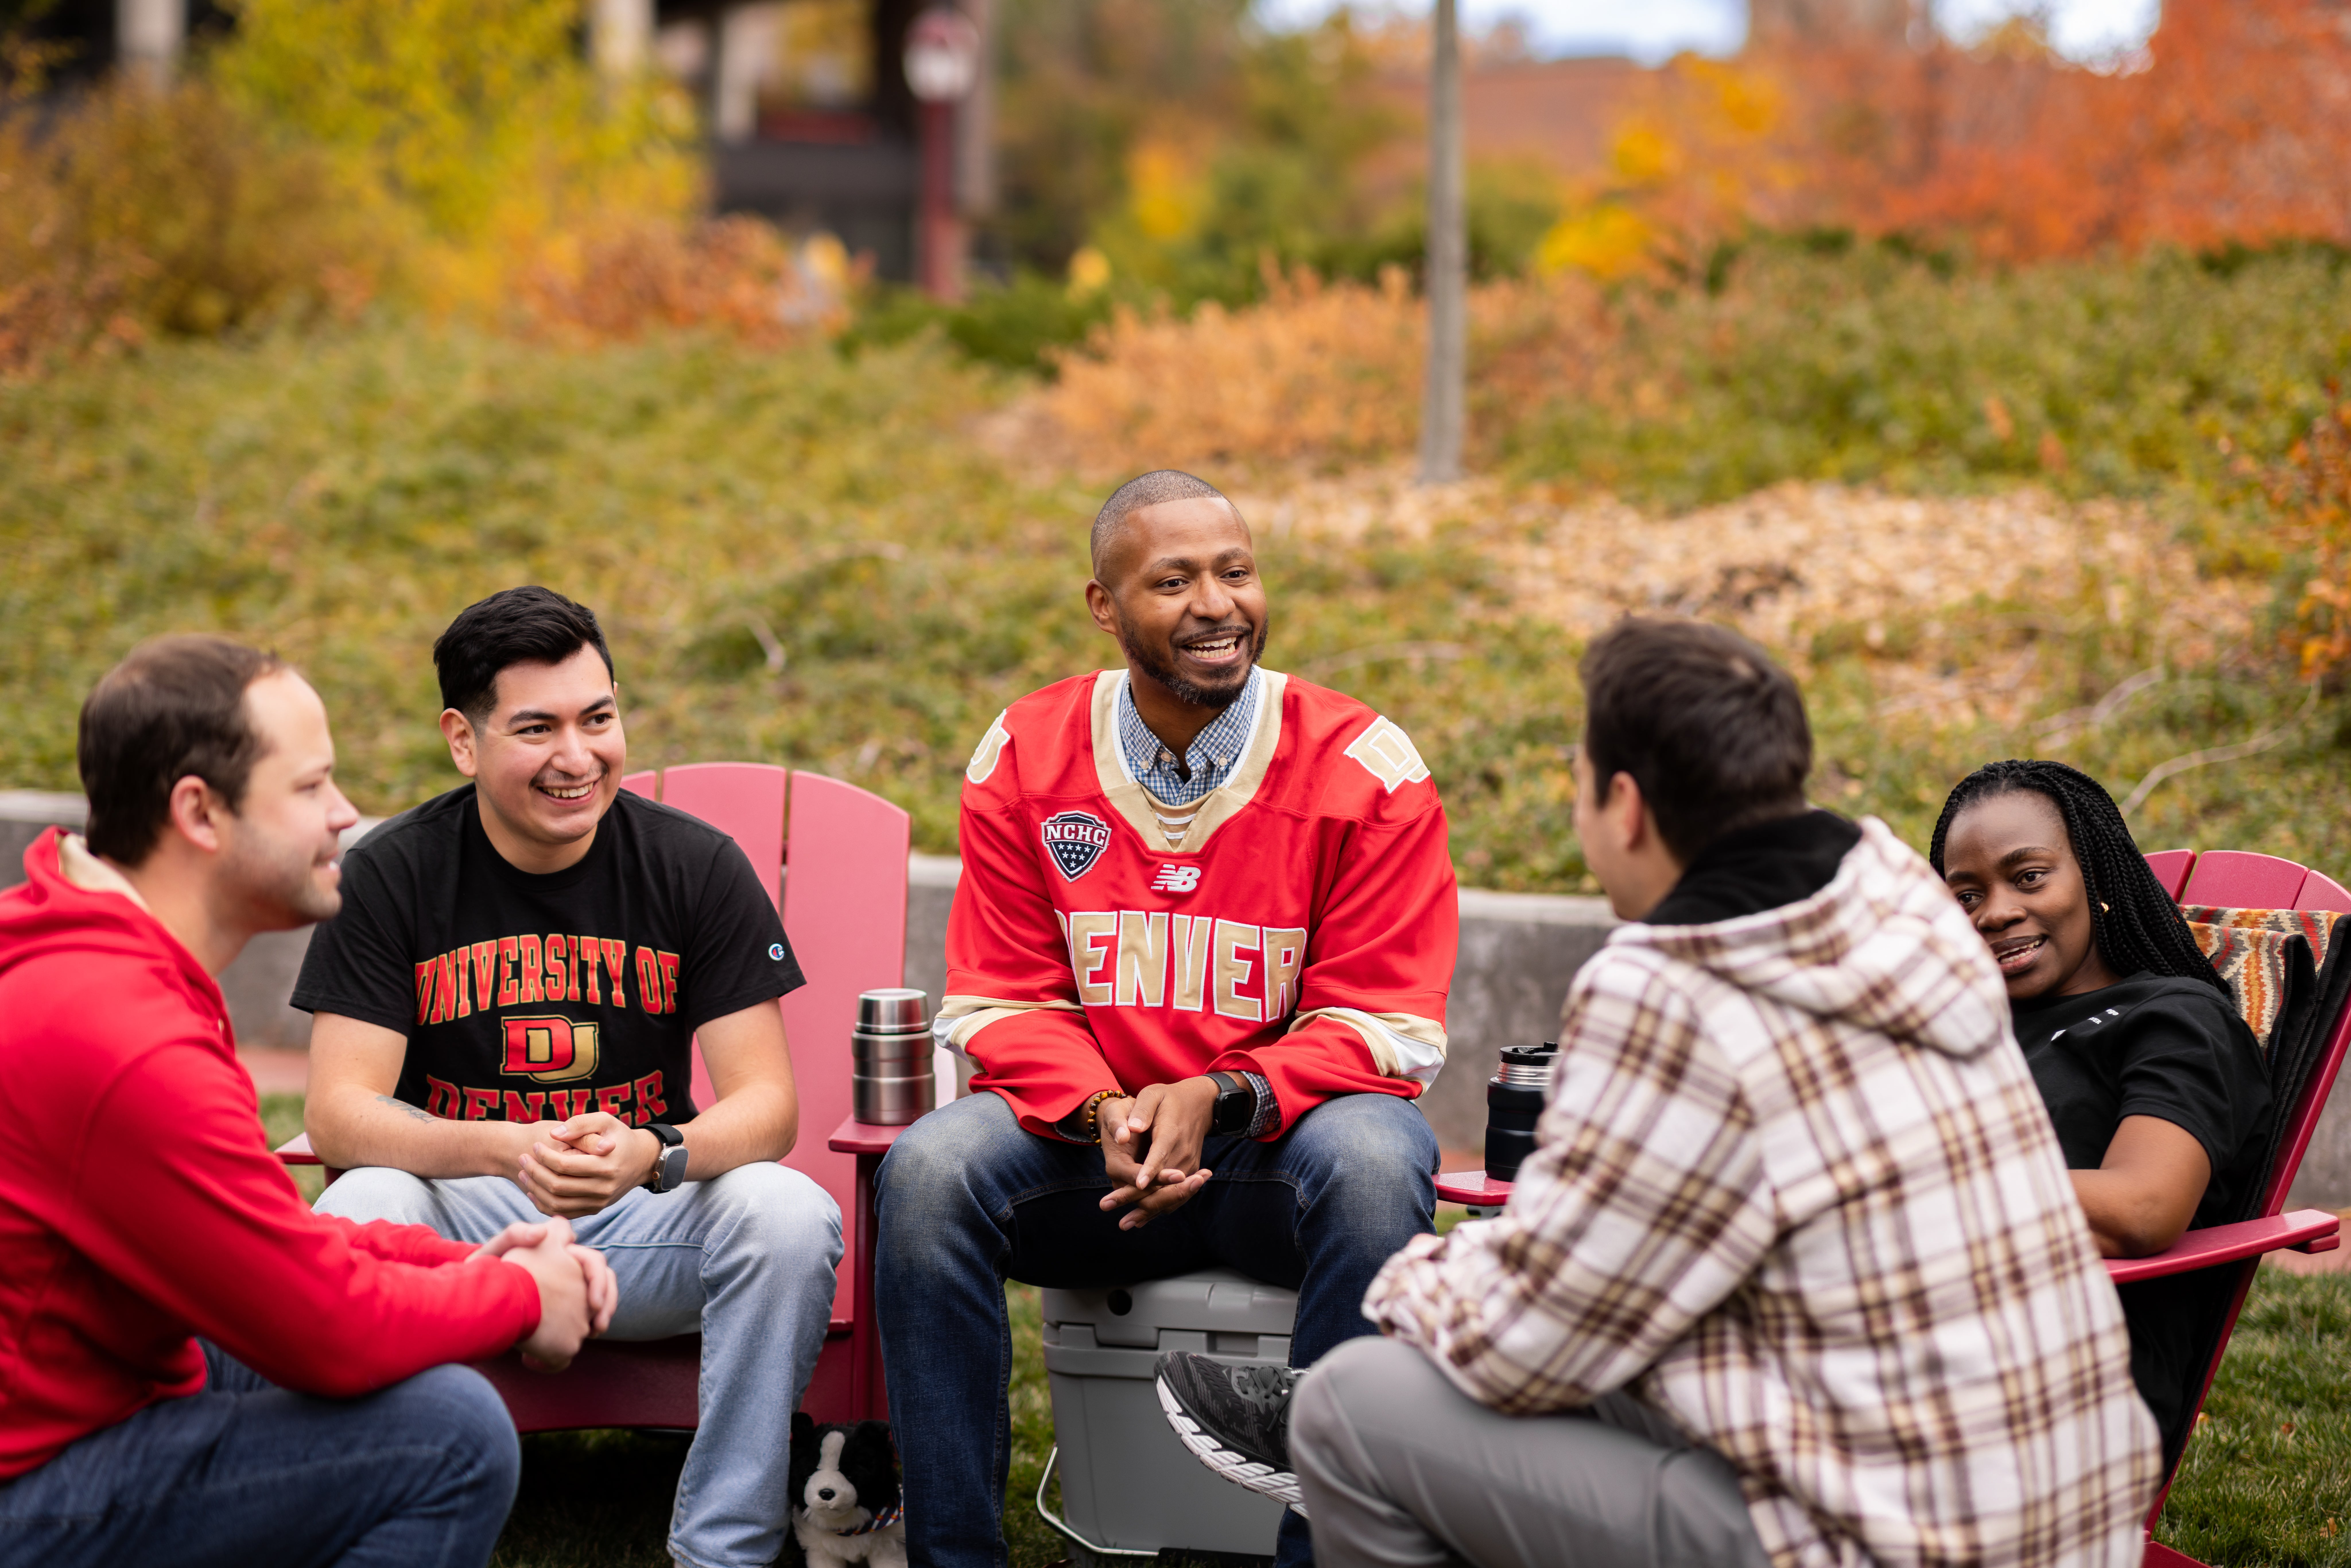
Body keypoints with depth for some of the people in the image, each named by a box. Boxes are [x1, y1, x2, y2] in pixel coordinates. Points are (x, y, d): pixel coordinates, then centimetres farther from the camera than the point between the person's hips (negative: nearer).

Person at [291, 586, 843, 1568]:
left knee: (791, 1215, -29)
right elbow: (338, 1113, -12)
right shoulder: (389, 876, -5)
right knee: (359, 1212, -33)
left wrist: (654, 1154, -31)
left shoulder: (698, 867, -3)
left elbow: (766, 1103, -7)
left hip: (643, 1220, 1)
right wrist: (509, 1152, -32)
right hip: (460, 1216, -1)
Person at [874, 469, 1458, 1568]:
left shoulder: (1361, 768, -6)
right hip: (1092, 1147, 2)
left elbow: (1386, 1026, -7)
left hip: (1280, 1142, -1)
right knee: (927, 1172, -26)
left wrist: (1219, 1098, -23)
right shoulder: (1025, 758, 2)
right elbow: (998, 1004, 2)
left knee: (1375, 1167, -35)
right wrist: (1103, 1110, -19)